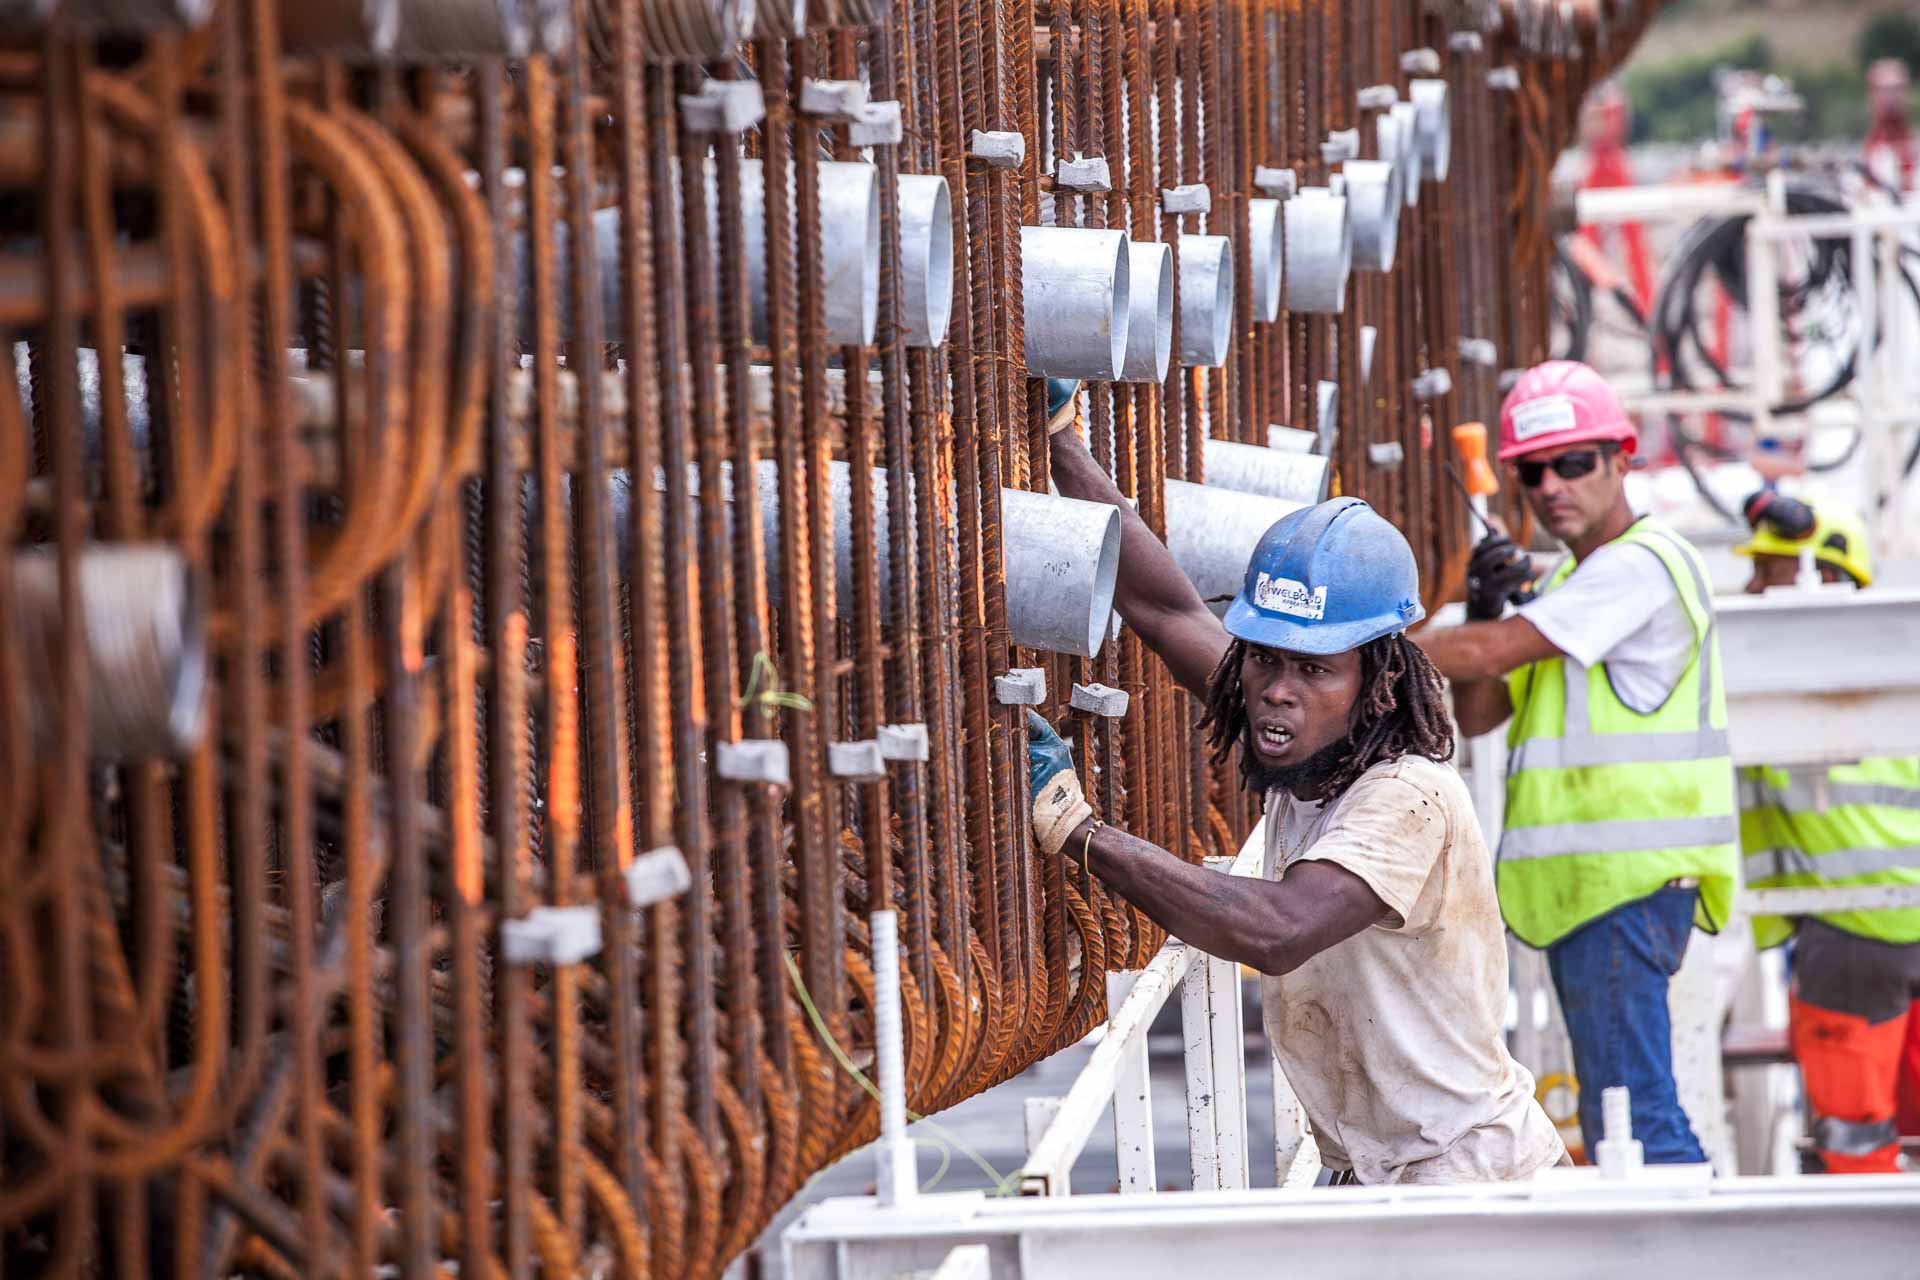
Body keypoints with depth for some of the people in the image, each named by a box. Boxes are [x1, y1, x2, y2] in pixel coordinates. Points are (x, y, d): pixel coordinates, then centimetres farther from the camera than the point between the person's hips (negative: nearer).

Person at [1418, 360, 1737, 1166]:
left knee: (1633, 1114, -15)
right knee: (1615, 1126, 12)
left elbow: (1486, 654, -16)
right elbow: (1474, 714, 16)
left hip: (1628, 880, -10)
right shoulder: (1572, 580, 21)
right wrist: (1485, 608, -1)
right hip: (1585, 884, 10)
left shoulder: (1640, 565, -11)